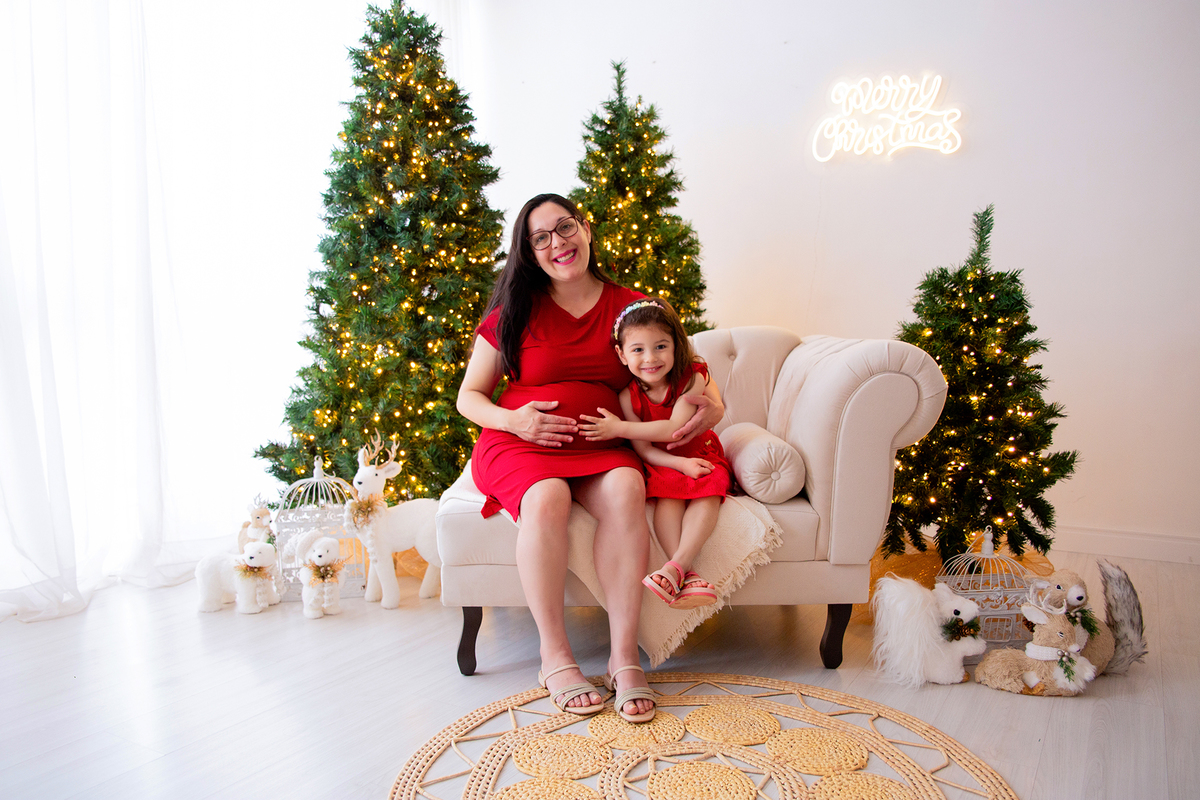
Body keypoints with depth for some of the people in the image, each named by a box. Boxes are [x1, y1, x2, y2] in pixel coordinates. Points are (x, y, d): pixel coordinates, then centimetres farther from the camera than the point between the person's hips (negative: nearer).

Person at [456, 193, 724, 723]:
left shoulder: (630, 307, 10)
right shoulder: (513, 312, 7)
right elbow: (469, 396, 10)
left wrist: (712, 404, -3)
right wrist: (512, 420, -11)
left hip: (601, 449, 1)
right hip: (518, 446, -1)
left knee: (626, 488, -33)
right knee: (547, 497, -35)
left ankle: (624, 657, -27)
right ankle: (554, 658, -21)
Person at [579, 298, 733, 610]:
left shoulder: (691, 379, -15)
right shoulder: (628, 396, -11)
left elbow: (674, 428, -25)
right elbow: (644, 450, -12)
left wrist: (620, 428, -25)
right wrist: (681, 464, -29)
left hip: (700, 455, 0)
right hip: (661, 464, 0)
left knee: (708, 497, -28)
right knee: (668, 497, -29)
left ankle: (675, 567, -37)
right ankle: (687, 577, -35)